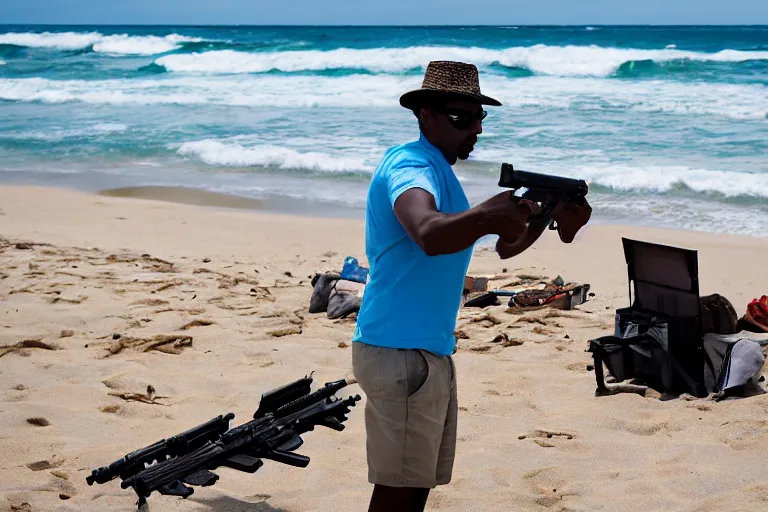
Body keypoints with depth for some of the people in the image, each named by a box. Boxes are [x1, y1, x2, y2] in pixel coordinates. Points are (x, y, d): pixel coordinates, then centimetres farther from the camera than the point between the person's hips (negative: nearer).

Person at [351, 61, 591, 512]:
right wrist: (485, 217, -57)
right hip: (400, 352, -10)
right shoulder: (409, 165, -15)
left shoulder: (440, 171, 17)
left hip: (430, 351, 10)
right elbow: (429, 234, -39)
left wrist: (549, 219, 5)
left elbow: (501, 247, 21)